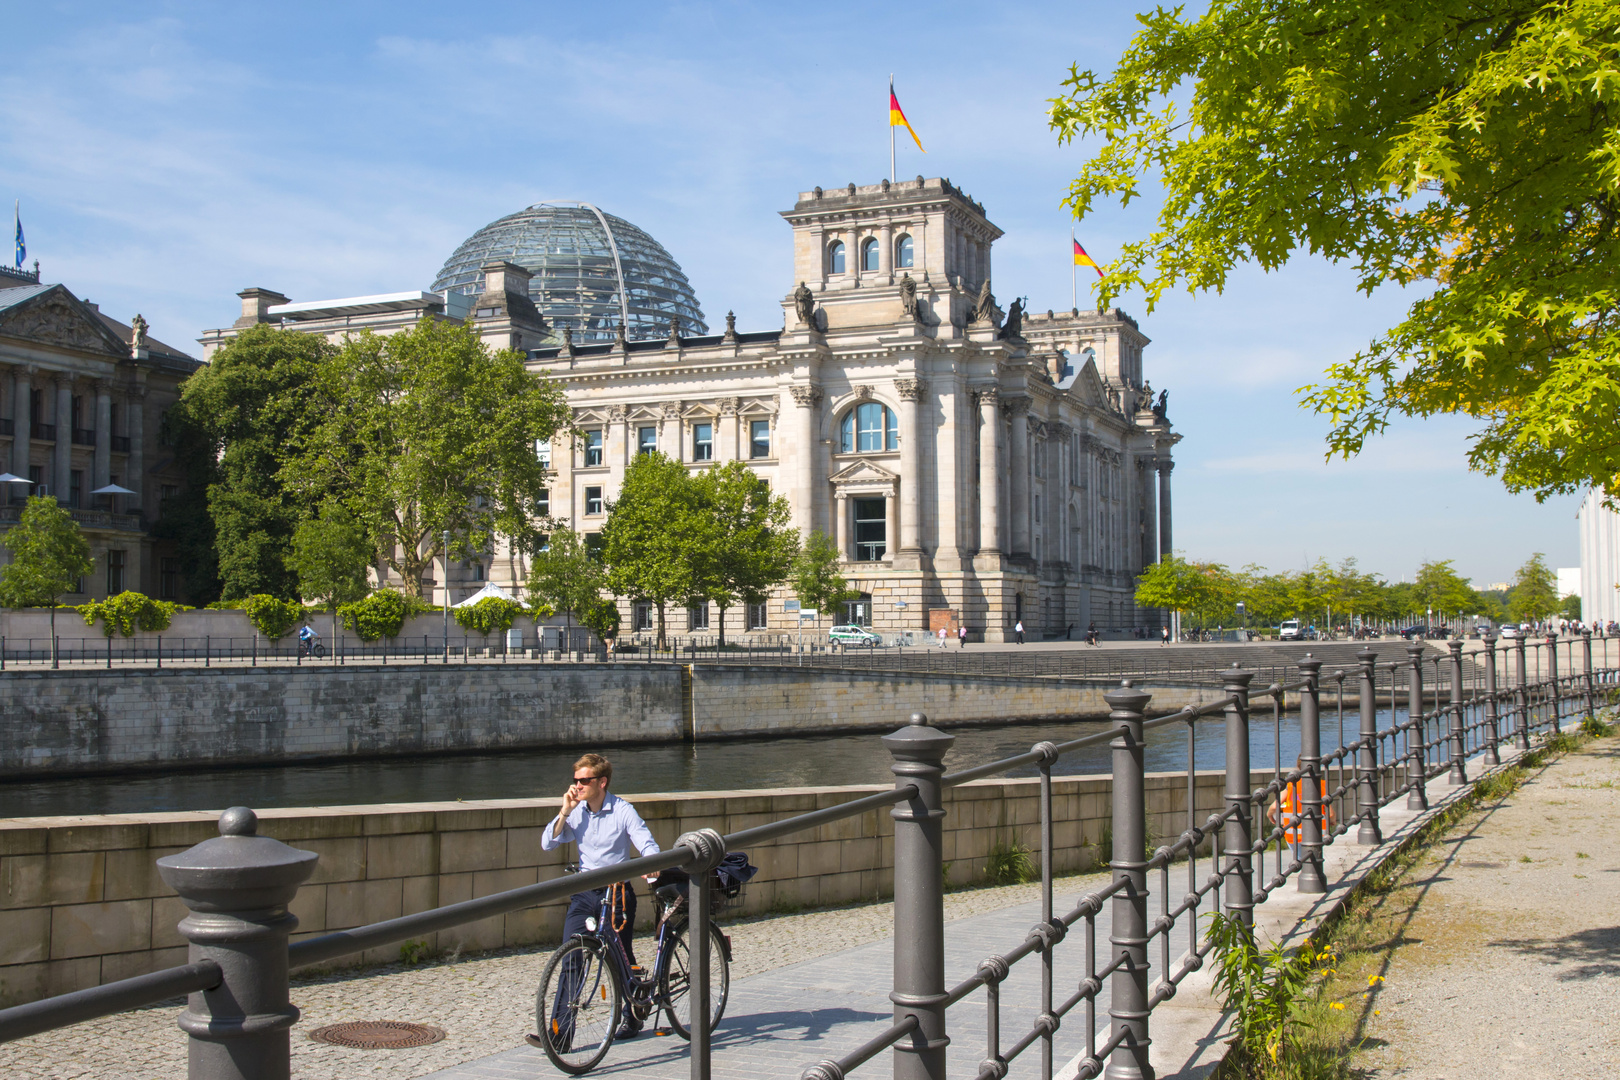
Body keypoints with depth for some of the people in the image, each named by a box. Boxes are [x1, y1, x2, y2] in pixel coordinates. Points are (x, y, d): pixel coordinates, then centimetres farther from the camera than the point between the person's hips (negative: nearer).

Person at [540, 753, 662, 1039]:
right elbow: (547, 844, 0)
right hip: (584, 892, 3)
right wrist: (565, 811, -10)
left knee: (621, 957, 7)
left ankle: (630, 1016, 30)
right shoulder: (577, 811, 3)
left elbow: (647, 844, -14)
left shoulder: (623, 811, -8)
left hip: (617, 890, -3)